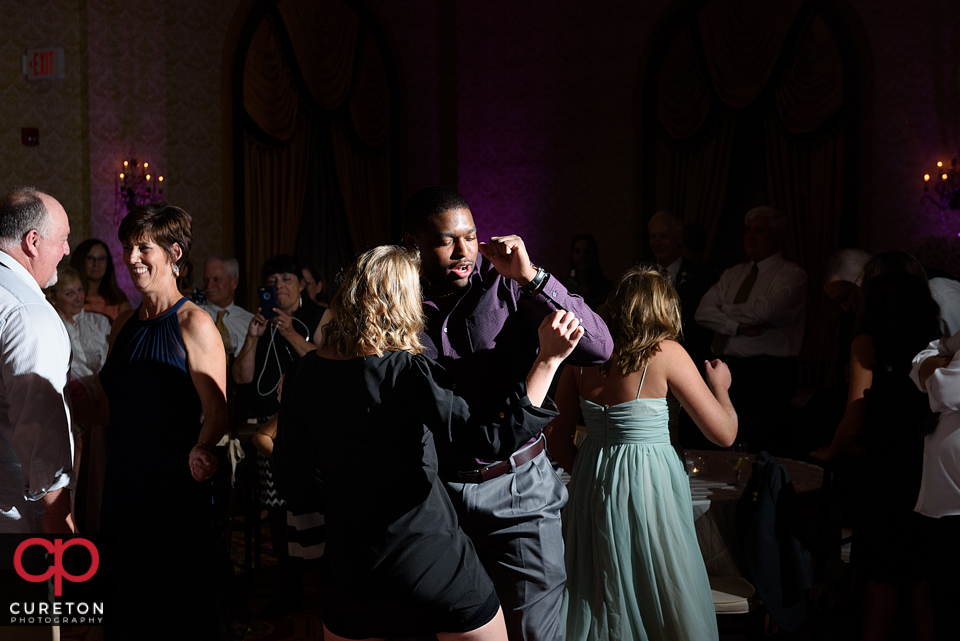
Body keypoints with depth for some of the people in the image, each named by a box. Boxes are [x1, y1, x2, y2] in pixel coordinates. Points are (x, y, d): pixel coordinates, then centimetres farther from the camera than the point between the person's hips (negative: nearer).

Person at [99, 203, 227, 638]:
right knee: (128, 598, 15)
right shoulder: (124, 325, 11)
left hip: (176, 477, -6)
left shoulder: (194, 324, -10)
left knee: (180, 602, 4)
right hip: (124, 473, 7)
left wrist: (200, 450, -32)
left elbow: (216, 411, -15)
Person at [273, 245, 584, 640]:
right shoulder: (405, 373, -20)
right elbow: (496, 437, -27)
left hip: (349, 563, 4)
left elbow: (295, 474, 3)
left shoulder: (304, 375, -5)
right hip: (433, 559, -4)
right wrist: (548, 359, -24)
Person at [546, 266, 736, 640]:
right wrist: (720, 387, 9)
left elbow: (557, 437, 6)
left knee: (600, 597, 18)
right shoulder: (666, 354, -10)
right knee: (663, 600, 11)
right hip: (650, 483, -4)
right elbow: (724, 434, -8)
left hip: (591, 484, 5)